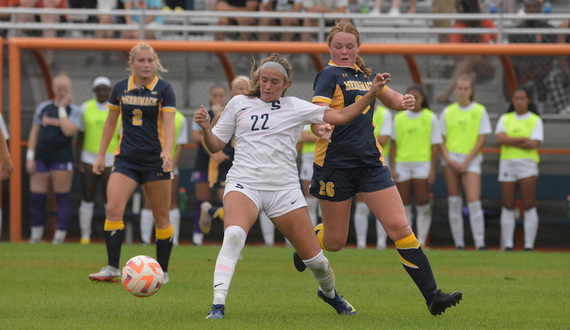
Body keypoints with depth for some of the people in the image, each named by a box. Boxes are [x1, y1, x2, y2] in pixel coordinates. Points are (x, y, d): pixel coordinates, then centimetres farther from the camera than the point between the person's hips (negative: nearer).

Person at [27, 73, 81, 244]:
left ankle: (59, 237, 3)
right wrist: (30, 156, 5)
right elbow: (34, 132, 12)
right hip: (41, 157, 3)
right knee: (36, 198, 3)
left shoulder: (73, 110, 0)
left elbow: (68, 130, -18)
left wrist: (62, 108, -10)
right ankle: (35, 237, 13)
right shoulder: (43, 107, 10)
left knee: (62, 198, -1)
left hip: (62, 158, -3)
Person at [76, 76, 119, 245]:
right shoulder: (85, 108, 4)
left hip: (110, 160, -1)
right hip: (89, 160, 1)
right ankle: (85, 236, 8)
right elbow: (80, 136, 8)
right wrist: (79, 160, 2)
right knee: (87, 200, 2)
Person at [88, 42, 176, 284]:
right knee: (113, 209, -13)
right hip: (126, 159, 3)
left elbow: (169, 124, -12)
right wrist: (101, 155, 15)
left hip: (155, 160, -3)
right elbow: (111, 122, 16)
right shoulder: (120, 89, 6)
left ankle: (162, 271, 13)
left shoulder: (163, 89, -4)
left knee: (161, 217, 3)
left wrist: (167, 151, -29)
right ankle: (112, 268, -10)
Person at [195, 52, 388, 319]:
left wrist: (371, 94, -2)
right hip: (244, 184, -1)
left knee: (314, 258, 3)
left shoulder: (296, 107, 8)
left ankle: (330, 293, 37)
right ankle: (218, 305, -34)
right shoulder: (239, 104, 9)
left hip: (284, 188, 1)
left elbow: (341, 116, 7)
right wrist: (205, 127, -8)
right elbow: (215, 145, 12)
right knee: (234, 235, -33)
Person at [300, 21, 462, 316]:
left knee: (399, 227, -8)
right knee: (335, 242, 4)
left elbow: (391, 99, 31)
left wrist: (403, 101, 8)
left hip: (370, 161, 5)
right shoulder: (329, 76, -6)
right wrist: (322, 129, -44)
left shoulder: (365, 75, 13)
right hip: (335, 164, -5)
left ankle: (432, 296, -12)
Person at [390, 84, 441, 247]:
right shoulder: (399, 118, 10)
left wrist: (432, 170, -6)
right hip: (402, 165, 3)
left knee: (422, 205, -7)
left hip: (422, 164, -3)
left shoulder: (430, 118, 2)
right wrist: (393, 168, 5)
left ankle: (421, 242, -3)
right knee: (404, 206, 1)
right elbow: (394, 145, 12)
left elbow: (435, 145, 1)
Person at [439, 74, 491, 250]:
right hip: (450, 159, 3)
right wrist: (448, 158, -7)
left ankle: (480, 243, -14)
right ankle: (458, 243, 6)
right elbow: (441, 139, 9)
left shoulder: (480, 111, 1)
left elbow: (481, 139, -2)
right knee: (454, 202, 1)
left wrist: (466, 161, -8)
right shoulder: (448, 112, 8)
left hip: (471, 160, -2)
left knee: (474, 201, -14)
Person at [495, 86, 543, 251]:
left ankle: (529, 245, -6)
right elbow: (500, 138, -5)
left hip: (527, 164, -2)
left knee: (529, 206, -8)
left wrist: (510, 142, -6)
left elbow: (534, 144, -10)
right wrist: (523, 140, -10)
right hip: (507, 164, 2)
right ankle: (508, 245, 4)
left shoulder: (535, 120, 4)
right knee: (508, 206, 1)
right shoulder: (505, 119, 12)